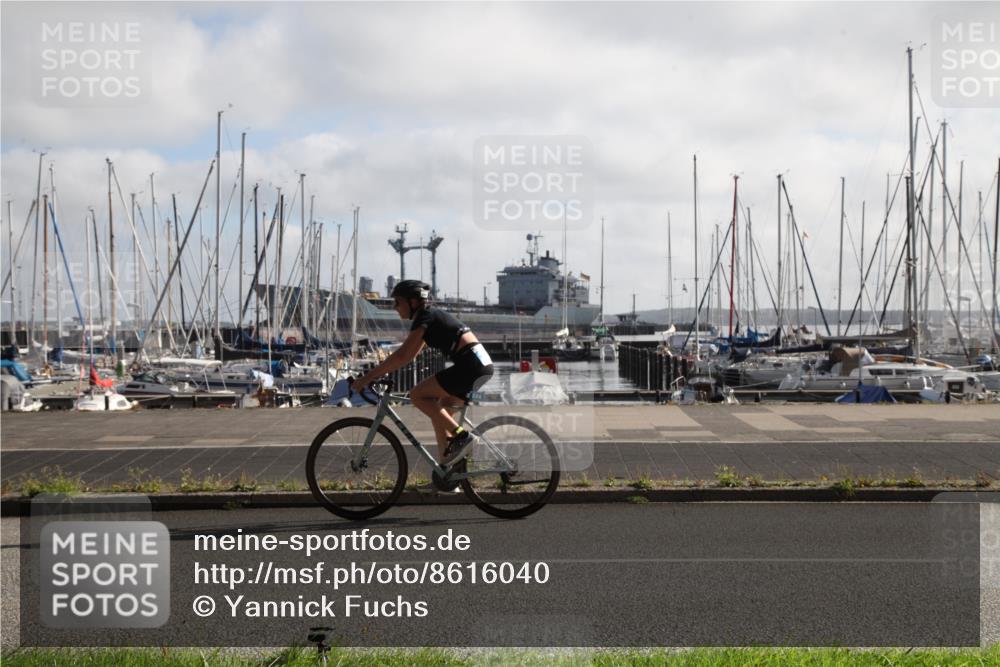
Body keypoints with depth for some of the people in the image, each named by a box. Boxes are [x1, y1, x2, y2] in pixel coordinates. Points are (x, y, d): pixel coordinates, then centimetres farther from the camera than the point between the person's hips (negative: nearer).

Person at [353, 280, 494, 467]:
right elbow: (408, 356, 28)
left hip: (470, 365, -10)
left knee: (417, 395, -7)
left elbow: (401, 357, -15)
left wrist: (368, 377, -13)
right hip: (482, 364, 10)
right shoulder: (431, 316, 22)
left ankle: (461, 435, -11)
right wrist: (379, 372, 23)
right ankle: (445, 468, 14)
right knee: (438, 408, 17)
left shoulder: (424, 318, -7)